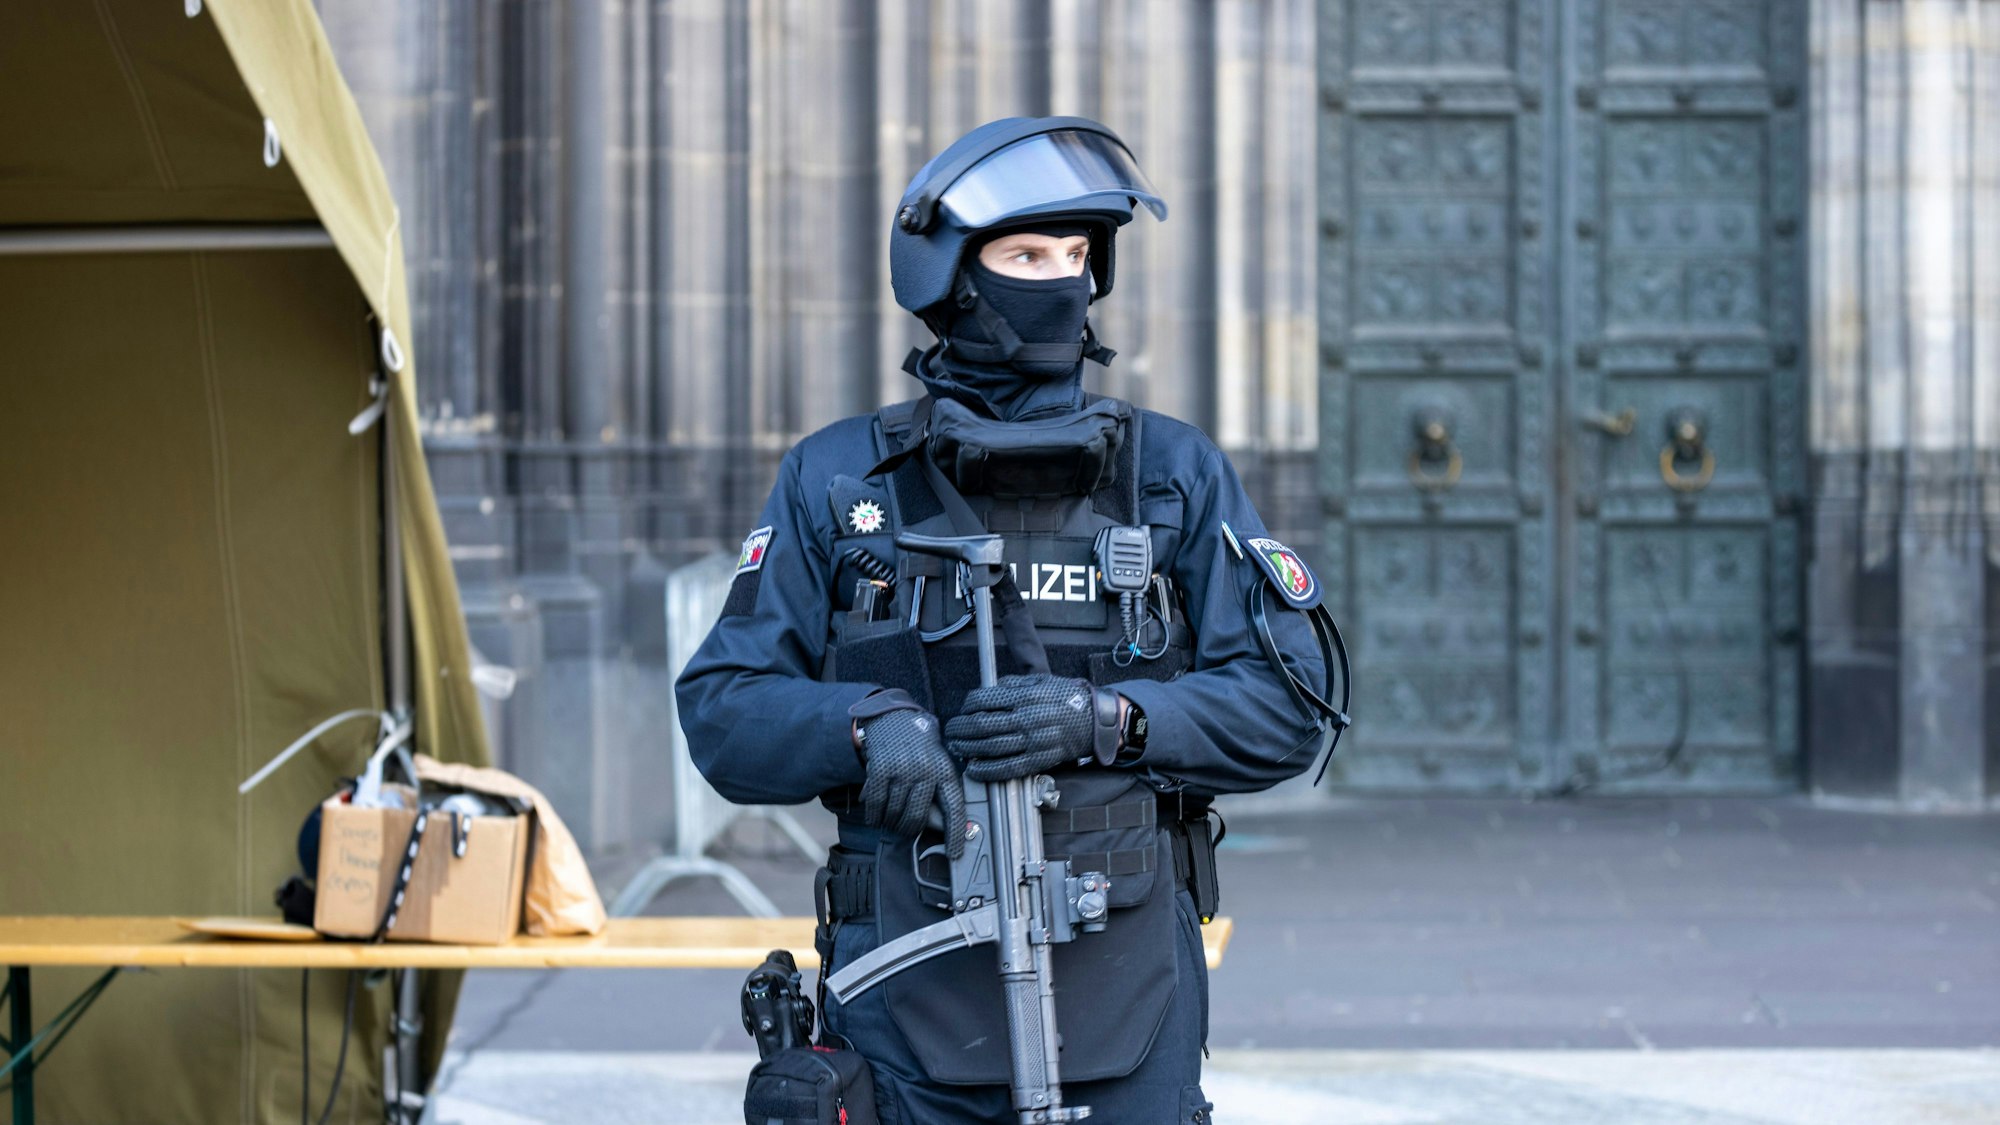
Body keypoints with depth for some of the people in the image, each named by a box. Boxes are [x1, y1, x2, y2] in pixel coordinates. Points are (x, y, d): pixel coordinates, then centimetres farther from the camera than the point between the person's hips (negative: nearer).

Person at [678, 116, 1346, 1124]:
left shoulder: (1176, 475, 8)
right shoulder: (833, 483, 8)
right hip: (912, 994, 0)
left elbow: (1286, 707, 2)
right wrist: (866, 725, -16)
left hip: (1126, 997, 0)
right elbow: (724, 715, 4)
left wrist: (1106, 719, -15)